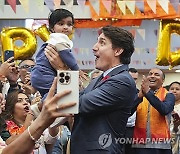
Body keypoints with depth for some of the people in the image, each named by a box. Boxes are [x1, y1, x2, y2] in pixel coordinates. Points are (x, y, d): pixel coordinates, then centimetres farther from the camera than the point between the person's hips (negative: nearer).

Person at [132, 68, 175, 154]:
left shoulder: (168, 96, 3)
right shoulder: (139, 94, 10)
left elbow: (165, 110, -18)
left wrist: (148, 93, -25)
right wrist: (140, 96, -22)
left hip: (160, 145, -2)